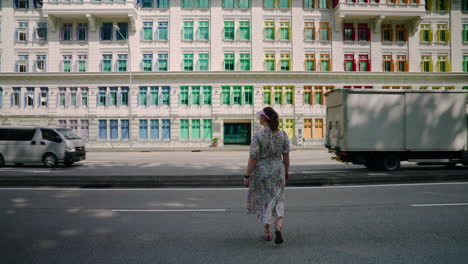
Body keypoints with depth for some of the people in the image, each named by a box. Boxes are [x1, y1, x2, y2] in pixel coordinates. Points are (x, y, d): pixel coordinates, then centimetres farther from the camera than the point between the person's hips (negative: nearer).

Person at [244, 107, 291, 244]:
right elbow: (286, 156, 1)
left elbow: (253, 158, -16)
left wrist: (247, 176, -8)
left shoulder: (258, 135, -16)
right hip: (277, 171, 2)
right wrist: (286, 171, 15)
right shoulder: (283, 134, -4)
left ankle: (267, 232, 27)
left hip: (261, 172, -2)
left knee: (264, 201, 16)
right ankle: (278, 227, -12)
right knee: (277, 201, 12)